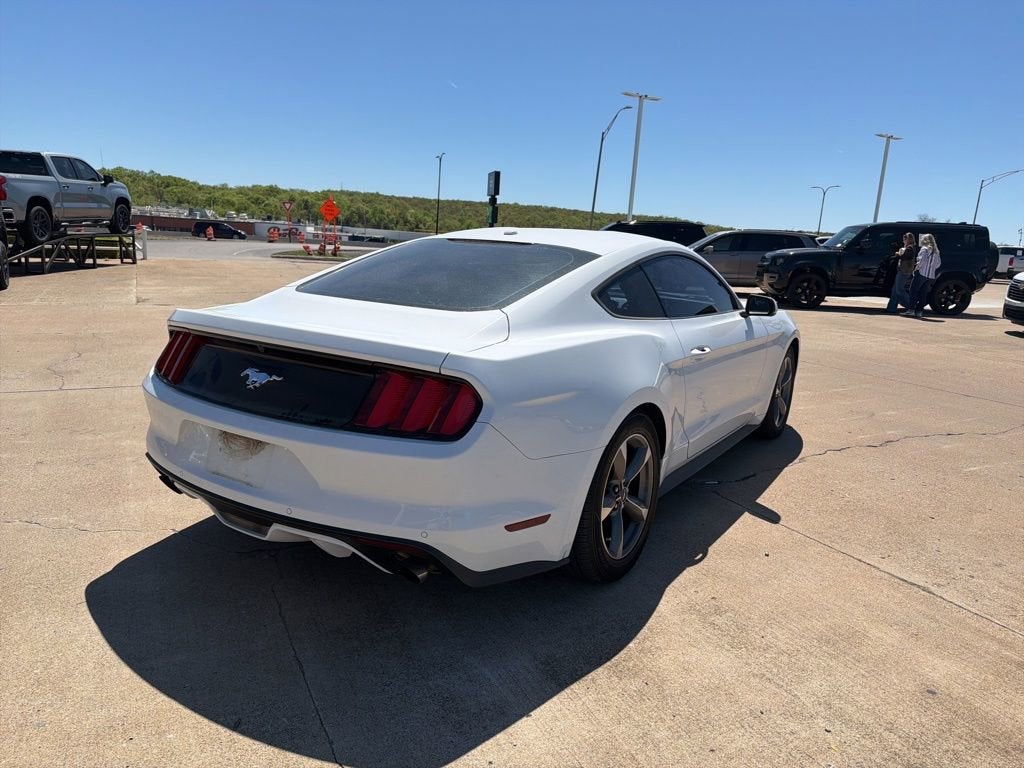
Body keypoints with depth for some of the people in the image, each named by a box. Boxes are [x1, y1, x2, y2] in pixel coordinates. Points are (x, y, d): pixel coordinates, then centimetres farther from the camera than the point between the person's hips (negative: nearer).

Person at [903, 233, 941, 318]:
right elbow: (938, 263, 17)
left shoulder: (924, 249, -6)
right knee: (923, 293, 7)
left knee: (914, 291, -3)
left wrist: (916, 268, -8)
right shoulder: (936, 251, 17)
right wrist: (931, 268, 18)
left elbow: (922, 260, -17)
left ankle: (911, 309, -11)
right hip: (931, 276, 7)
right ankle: (919, 311, 4)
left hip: (922, 273, -7)